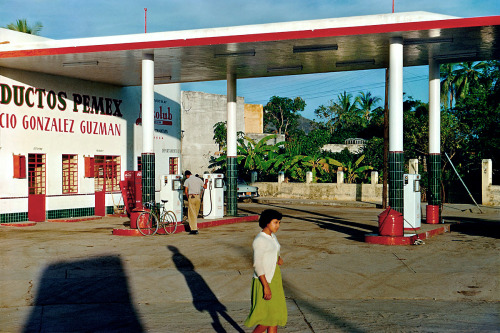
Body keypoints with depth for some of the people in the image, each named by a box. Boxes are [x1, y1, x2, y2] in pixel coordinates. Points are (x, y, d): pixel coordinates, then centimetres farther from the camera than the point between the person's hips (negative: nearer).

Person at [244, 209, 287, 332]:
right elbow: (257, 265, -22)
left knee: (276, 314, 9)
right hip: (263, 281, -9)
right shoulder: (259, 240, -19)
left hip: (273, 279, 9)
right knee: (269, 317, -5)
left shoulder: (272, 237, 9)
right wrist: (266, 287, -24)